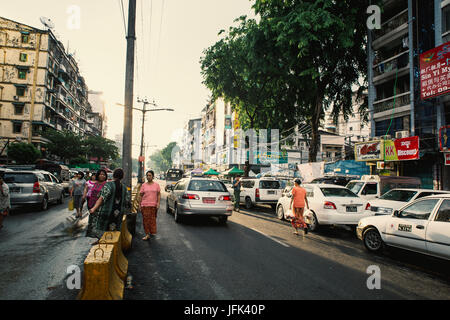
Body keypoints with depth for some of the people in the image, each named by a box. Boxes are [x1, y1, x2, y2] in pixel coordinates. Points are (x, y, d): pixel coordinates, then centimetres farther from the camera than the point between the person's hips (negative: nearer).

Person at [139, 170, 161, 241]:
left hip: (153, 205, 0)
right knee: (146, 219, -1)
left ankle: (152, 232, 22)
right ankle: (147, 234, 4)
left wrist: (158, 203, -5)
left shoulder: (156, 185, 5)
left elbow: (159, 195, 5)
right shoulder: (143, 185, 7)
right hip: (145, 205, 0)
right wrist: (139, 205, 4)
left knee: (153, 219, 5)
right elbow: (141, 195, 8)